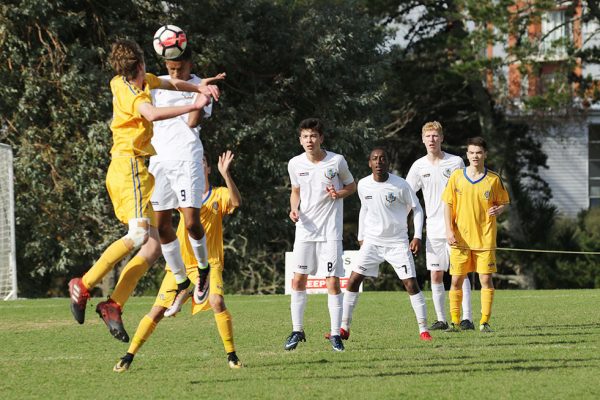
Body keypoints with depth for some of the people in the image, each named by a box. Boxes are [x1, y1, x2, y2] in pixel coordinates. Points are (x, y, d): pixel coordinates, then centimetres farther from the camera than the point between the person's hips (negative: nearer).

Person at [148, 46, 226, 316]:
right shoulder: (157, 84, 12)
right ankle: (181, 283, 14)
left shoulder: (201, 87, 1)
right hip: (158, 160, 4)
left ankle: (203, 268, 15)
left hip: (186, 159, -4)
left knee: (191, 221, -13)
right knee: (161, 225, 1)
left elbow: (193, 122, -11)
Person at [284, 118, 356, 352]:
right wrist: (294, 209, -2)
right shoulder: (295, 164, 1)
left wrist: (339, 194, -13)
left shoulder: (337, 161, -7)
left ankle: (335, 335, 2)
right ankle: (297, 331, 14)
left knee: (333, 282, -6)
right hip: (305, 228, 3)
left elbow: (352, 186, 8)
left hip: (330, 230, -3)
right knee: (298, 280, 2)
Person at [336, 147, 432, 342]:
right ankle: (344, 328, 3)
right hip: (372, 242, 3)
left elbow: (416, 208, -2)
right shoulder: (363, 185, -2)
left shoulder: (400, 185, -13)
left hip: (398, 243, -3)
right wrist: (361, 237, 17)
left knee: (411, 284, -9)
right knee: (353, 280, -5)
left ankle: (423, 330, -1)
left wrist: (417, 236, -10)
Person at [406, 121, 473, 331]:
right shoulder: (419, 166, 6)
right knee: (436, 275, 2)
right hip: (434, 230, 3)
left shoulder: (456, 162, 0)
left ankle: (466, 318, -7)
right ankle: (441, 320, 8)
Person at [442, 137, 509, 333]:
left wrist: (498, 210, -12)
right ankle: (455, 322, 9)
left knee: (486, 279, -4)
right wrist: (449, 230, -5)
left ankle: (485, 322, 3)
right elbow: (448, 205, 6)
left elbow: (504, 202, 11)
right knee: (456, 280, 1)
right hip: (460, 239, 1)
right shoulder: (457, 176, 2)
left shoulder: (494, 180, 1)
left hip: (485, 239, -1)